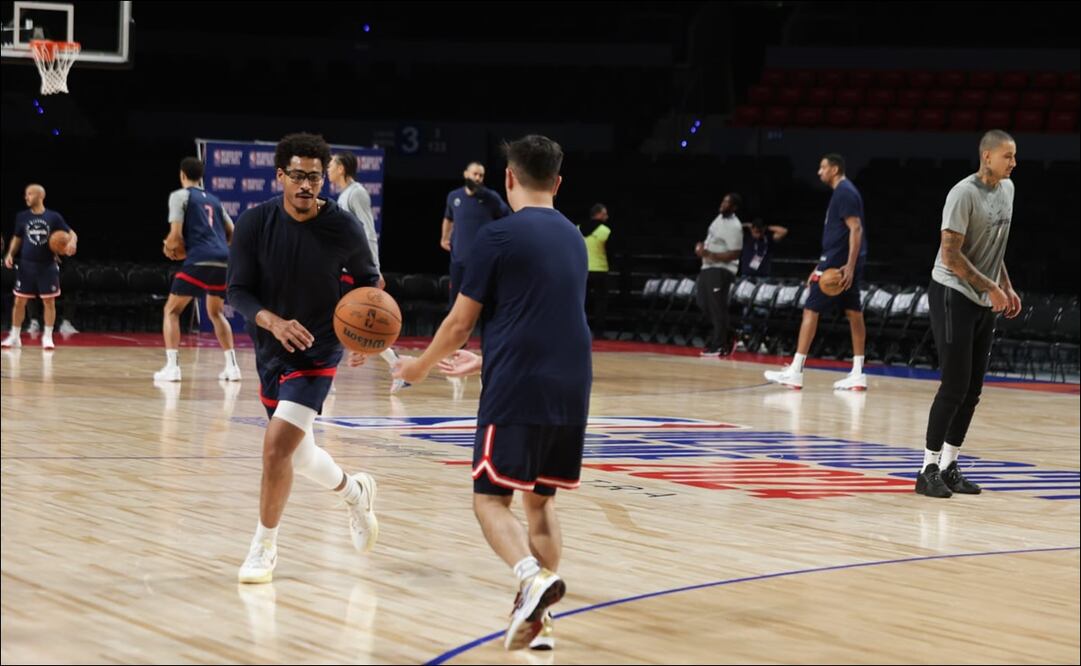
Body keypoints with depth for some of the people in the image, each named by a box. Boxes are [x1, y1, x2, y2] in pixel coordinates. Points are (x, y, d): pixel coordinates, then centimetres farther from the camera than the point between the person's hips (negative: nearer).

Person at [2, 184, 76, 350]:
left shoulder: (54, 217, -3)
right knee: (19, 301, 3)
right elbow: (17, 238, 14)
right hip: (26, 265, 2)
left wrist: (72, 242, -25)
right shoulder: (22, 217, 3)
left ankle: (47, 337, 10)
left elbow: (71, 233, -2)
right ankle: (14, 336, 13)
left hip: (47, 266, -2)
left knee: (49, 301, 1)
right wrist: (10, 254, -2)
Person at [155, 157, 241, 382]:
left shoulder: (180, 195, 6)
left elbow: (176, 235, -3)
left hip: (199, 261, -5)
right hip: (224, 261, 5)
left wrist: (170, 246, 17)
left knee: (171, 311, 8)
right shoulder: (213, 200, 25)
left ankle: (172, 366, -6)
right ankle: (231, 365, 16)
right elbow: (232, 234, 24)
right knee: (216, 312, 26)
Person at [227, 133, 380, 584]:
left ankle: (264, 548, -2)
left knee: (277, 445, -19)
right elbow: (238, 291, -9)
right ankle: (355, 491, 46)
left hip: (318, 352, -4)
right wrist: (274, 322, -28)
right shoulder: (255, 223, -11)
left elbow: (367, 280, 6)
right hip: (271, 351, 4)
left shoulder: (343, 228, -12)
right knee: (297, 454, 15)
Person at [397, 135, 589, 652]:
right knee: (541, 500, 15)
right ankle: (538, 616, 8)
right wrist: (479, 358, 36)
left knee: (491, 500, 1)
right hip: (571, 391, 6)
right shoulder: (574, 238, 14)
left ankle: (533, 577, -23)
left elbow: (460, 322, -2)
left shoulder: (498, 235, -6)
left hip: (516, 390, -6)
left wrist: (419, 367, 16)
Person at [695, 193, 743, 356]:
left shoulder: (734, 227, -18)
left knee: (718, 308, -7)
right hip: (708, 267, 10)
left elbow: (734, 254, -21)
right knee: (704, 303, 12)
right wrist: (702, 247, 4)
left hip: (721, 270, -10)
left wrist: (709, 255, -25)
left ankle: (719, 346, -1)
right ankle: (721, 336, 24)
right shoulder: (719, 217, 11)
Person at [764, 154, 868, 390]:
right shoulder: (844, 192, 19)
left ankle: (795, 372, -7)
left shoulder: (844, 193, -12)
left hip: (839, 263, -10)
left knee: (811, 310, -7)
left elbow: (856, 229, -21)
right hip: (844, 263, 10)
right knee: (854, 313, 6)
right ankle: (857, 374, 6)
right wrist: (821, 267, 23)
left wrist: (850, 265, -27)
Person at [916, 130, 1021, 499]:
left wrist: (1007, 288, 13)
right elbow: (950, 255, -20)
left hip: (984, 302, 8)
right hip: (953, 295, -8)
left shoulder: (1007, 189, 9)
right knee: (955, 386, -10)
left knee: (973, 389, 7)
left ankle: (949, 467, 15)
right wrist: (991, 288, -17)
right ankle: (928, 470, -2)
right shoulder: (963, 194, -18)